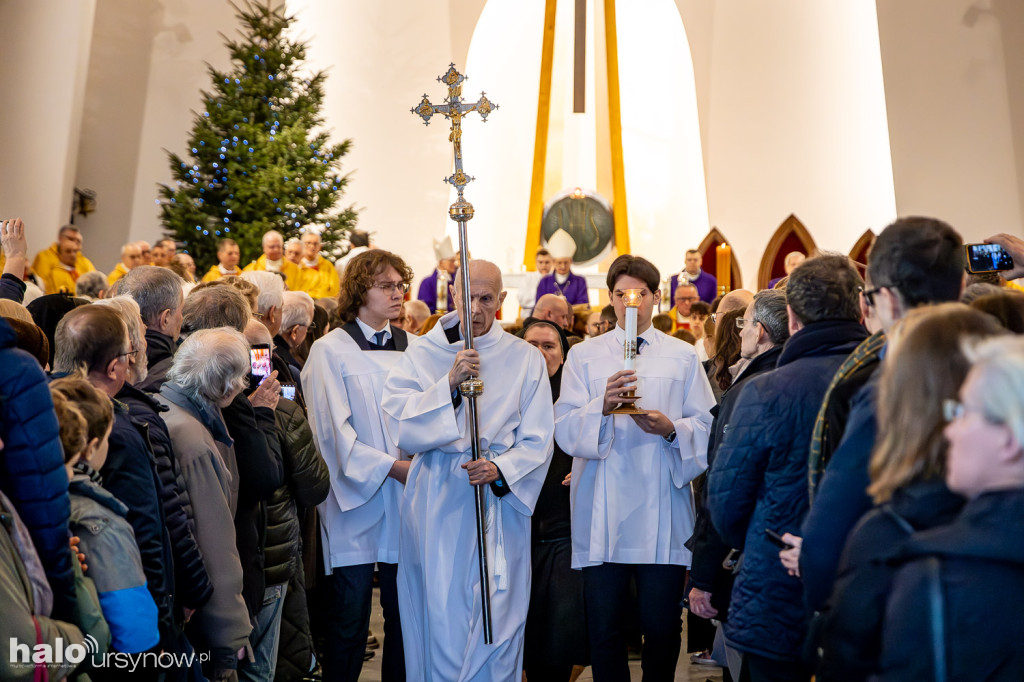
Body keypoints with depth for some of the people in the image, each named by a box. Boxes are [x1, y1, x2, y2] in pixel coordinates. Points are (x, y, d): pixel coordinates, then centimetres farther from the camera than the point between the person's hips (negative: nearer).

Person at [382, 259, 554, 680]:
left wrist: (500, 468, -16)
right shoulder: (422, 354, 5)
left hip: (501, 504, 0)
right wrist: (449, 382, -18)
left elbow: (537, 440, 2)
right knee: (442, 618, 4)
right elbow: (398, 425, -7)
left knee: (497, 622, 3)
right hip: (438, 507, 0)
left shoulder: (525, 358, 5)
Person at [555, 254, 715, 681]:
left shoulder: (682, 356, 10)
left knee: (662, 627, 6)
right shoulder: (583, 355, 8)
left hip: (662, 515, 0)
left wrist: (671, 428, -14)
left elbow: (708, 426, 5)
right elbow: (565, 430, -2)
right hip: (602, 515, 0)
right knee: (604, 629, 5)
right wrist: (603, 406, -20)